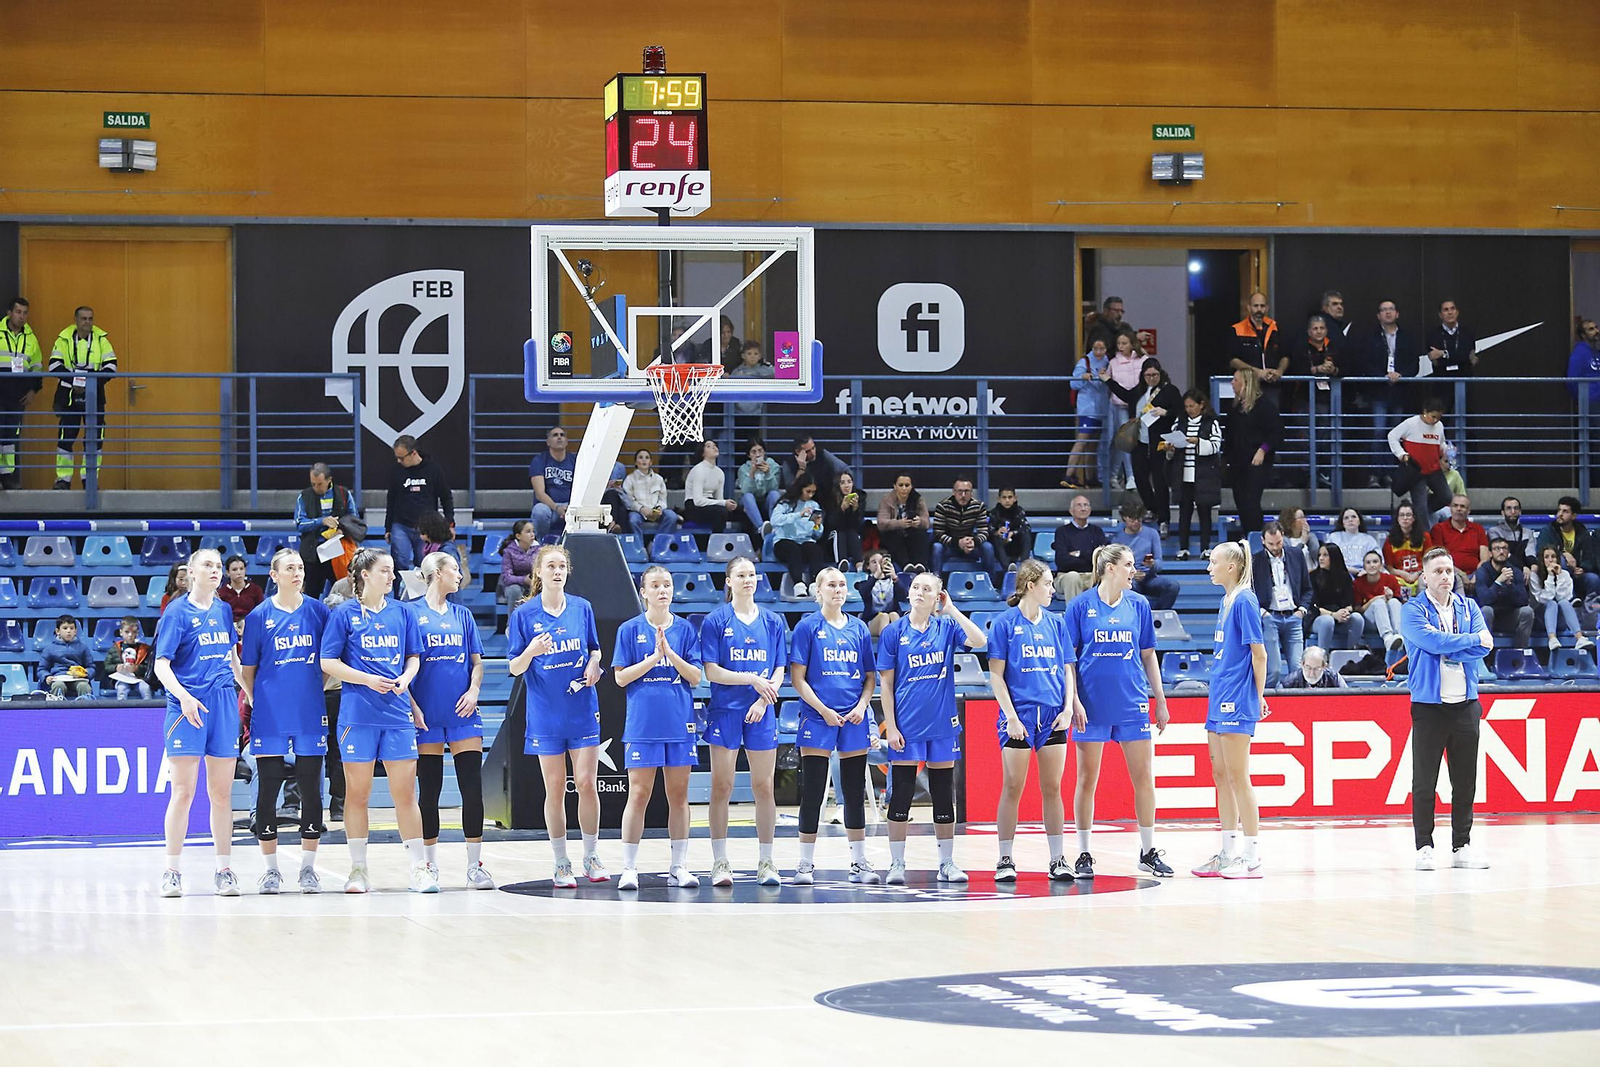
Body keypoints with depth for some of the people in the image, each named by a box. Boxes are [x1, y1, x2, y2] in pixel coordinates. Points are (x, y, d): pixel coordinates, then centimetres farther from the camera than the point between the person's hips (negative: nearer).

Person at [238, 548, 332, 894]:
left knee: (311, 790, 3)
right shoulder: (259, 616, 1)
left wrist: (315, 687, 5)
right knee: (267, 790, 1)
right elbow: (247, 670, 5)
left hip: (310, 715, 1)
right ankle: (271, 869, 10)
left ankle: (308, 868, 11)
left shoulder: (318, 611, 4)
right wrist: (257, 700, -2)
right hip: (270, 717, -1)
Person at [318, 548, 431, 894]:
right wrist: (368, 679, -13)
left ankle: (420, 867, 4)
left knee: (405, 793, 1)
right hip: (357, 713, -3)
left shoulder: (401, 613, 10)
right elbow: (328, 662, -2)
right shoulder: (344, 613, -1)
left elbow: (414, 657, 16)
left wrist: (405, 678, -5)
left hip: (398, 713, 3)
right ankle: (358, 870, 10)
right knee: (357, 793, 3)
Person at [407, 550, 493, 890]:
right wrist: (410, 705, -10)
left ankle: (475, 866, 2)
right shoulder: (411, 612, 0)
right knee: (429, 790, 2)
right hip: (427, 715, -4)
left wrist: (474, 690, -3)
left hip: (462, 712, 4)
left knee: (472, 788, -3)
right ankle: (430, 865, 11)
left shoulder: (462, 615, 14)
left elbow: (477, 661, 16)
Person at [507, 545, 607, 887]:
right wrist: (531, 652, -23)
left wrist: (593, 665, -6)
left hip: (583, 710, 1)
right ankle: (561, 864, 11)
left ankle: (591, 858, 12)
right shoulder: (524, 614, -3)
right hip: (546, 714, -1)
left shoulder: (582, 608, 4)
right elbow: (514, 668, -2)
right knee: (555, 788, 2)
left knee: (587, 783, -3)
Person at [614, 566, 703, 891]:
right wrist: (654, 657, -13)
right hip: (643, 724, -2)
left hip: (679, 723, 2)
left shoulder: (685, 629, 7)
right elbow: (621, 677, -2)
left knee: (679, 795, 5)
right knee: (638, 794, -5)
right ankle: (629, 867, 0)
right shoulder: (630, 630, 2)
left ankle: (679, 867, 11)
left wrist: (670, 653, -12)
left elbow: (695, 677, 3)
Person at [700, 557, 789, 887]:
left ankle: (766, 862, 11)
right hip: (725, 711, -2)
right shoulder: (716, 621, 0)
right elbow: (711, 672, -6)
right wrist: (753, 680, -14)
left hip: (761, 713, 2)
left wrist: (763, 700, -10)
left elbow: (779, 671, 6)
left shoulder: (773, 622, 8)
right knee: (721, 787, -1)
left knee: (763, 788, 4)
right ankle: (720, 863, 4)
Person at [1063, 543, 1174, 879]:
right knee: (1087, 778, 3)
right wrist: (1074, 700, -10)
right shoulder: (1082, 605, -2)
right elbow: (1067, 657, -1)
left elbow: (1148, 656, 12)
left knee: (1143, 778, 2)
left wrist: (1160, 700, 10)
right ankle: (1084, 855, 10)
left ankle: (1148, 852, 12)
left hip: (1132, 704, 3)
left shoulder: (1138, 605, 7)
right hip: (1092, 705, -3)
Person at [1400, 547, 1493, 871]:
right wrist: (1472, 640, -7)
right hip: (1429, 706, -4)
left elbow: (1484, 645, -3)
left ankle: (1461, 847, 13)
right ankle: (1424, 848, 4)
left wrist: (1447, 649, -12)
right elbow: (1433, 641, -17)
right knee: (1424, 781, -2)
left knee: (1465, 780, 6)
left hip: (1466, 703, 4)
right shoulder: (1413, 611, 0)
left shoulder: (1469, 607, 12)